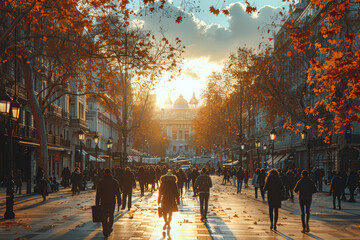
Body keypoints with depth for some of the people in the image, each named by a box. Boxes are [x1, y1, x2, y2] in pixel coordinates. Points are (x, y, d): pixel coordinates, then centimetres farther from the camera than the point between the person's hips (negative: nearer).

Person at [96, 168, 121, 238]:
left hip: (103, 202, -1)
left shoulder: (100, 182, -2)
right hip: (112, 202, 1)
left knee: (104, 217, 4)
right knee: (111, 216, 20)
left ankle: (106, 232, -1)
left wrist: (97, 203, 4)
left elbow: (98, 194, -1)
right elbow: (118, 193, -1)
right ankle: (109, 229, 29)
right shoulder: (115, 182, -2)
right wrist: (119, 201, 7)